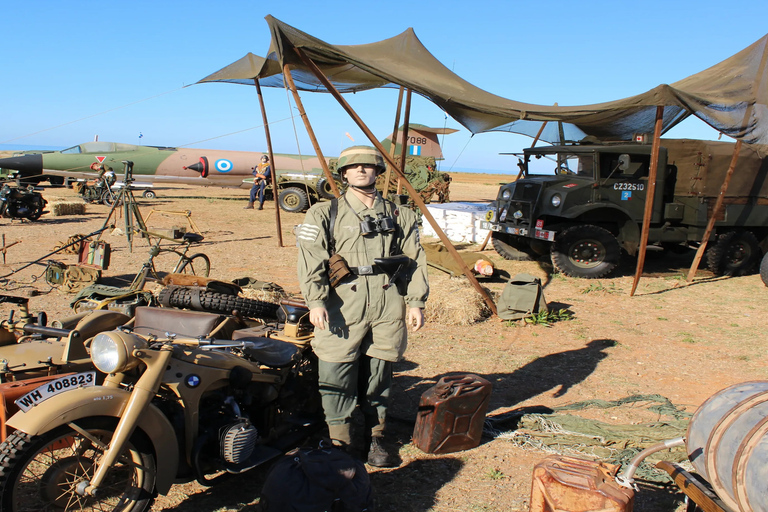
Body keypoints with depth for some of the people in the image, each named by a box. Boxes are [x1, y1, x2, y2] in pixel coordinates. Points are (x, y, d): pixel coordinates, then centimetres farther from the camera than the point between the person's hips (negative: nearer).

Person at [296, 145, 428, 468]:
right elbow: (310, 259, -4)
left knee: (379, 375, 10)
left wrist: (416, 301, 6)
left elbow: (415, 260, 14)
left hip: (388, 305, 2)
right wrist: (315, 300, -15)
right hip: (343, 306, -2)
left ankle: (376, 438, 26)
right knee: (337, 375, -1)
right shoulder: (325, 214, 6)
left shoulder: (399, 215, 14)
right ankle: (340, 443, 14)